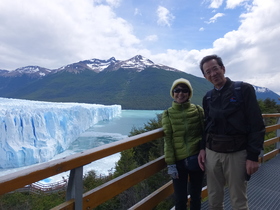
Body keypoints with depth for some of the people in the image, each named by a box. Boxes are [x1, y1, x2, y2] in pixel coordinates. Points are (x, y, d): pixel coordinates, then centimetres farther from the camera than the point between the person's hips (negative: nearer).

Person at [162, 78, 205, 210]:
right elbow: (168, 140, -4)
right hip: (178, 161, -1)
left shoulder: (198, 110, 0)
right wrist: (170, 164, -8)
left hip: (197, 159, 1)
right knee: (180, 199, 7)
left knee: (196, 196, 17)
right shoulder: (167, 114, -2)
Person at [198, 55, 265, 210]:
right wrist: (202, 148, 5)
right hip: (212, 152, 4)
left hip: (237, 153, -4)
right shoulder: (208, 98, 8)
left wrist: (253, 156, -12)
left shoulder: (244, 89, -6)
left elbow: (257, 125, -8)